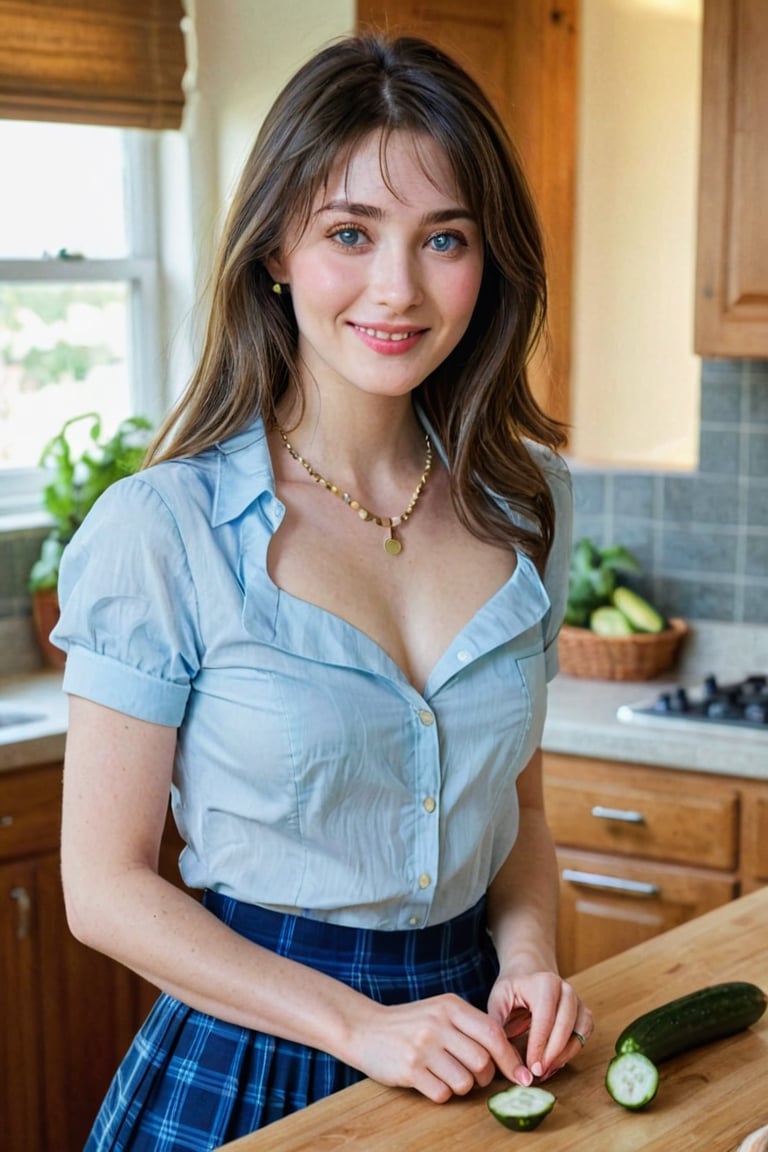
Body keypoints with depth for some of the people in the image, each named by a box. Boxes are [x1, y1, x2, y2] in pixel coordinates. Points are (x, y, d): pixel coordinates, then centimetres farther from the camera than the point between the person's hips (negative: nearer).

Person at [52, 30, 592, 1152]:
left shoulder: (523, 507, -1)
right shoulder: (162, 528, -16)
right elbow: (106, 885, -13)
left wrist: (527, 955, -7)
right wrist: (358, 1025, -17)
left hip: (468, 1054, 4)